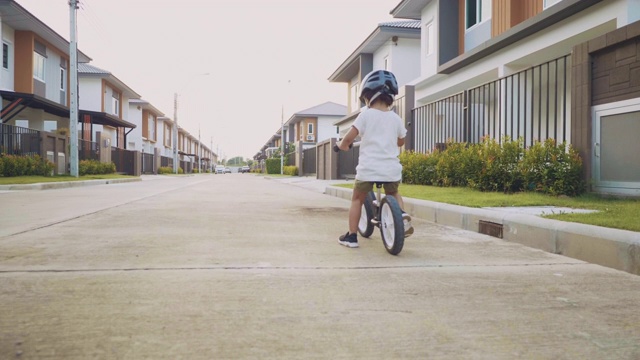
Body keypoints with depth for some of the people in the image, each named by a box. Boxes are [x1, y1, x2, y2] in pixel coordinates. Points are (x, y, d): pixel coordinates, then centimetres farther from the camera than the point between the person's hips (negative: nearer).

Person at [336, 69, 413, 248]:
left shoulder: (366, 115, -4)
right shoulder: (396, 118, 8)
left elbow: (349, 137, -7)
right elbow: (401, 141, 21)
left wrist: (342, 145, 15)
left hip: (368, 169, -3)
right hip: (391, 169, 3)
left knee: (357, 199, 15)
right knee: (393, 193, 30)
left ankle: (351, 236, 14)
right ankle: (403, 216, 6)